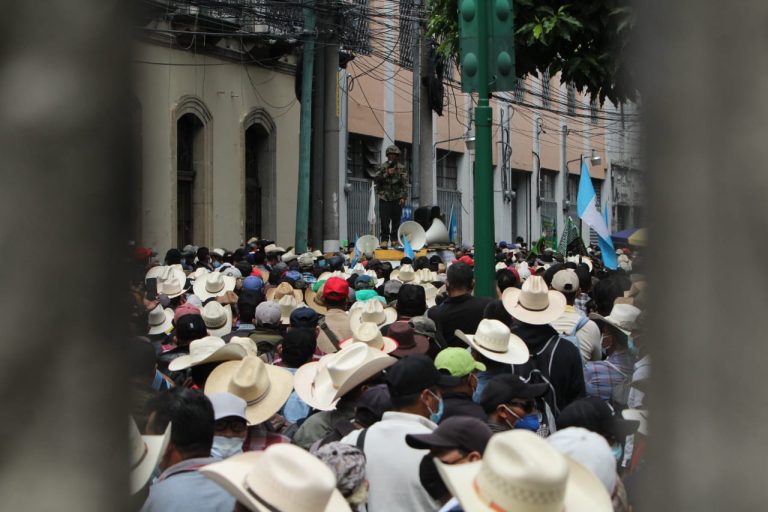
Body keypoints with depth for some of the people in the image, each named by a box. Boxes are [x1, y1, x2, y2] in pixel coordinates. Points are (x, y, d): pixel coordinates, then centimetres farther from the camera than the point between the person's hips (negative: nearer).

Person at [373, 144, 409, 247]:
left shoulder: (401, 168, 7)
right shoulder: (382, 167, 7)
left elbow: (405, 183, 3)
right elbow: (375, 179, -1)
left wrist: (403, 197, -7)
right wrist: (386, 174, -12)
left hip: (397, 198, 1)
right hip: (384, 198, -1)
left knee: (396, 221, 1)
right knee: (384, 220, -5)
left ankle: (395, 239, 7)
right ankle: (384, 239, 0)